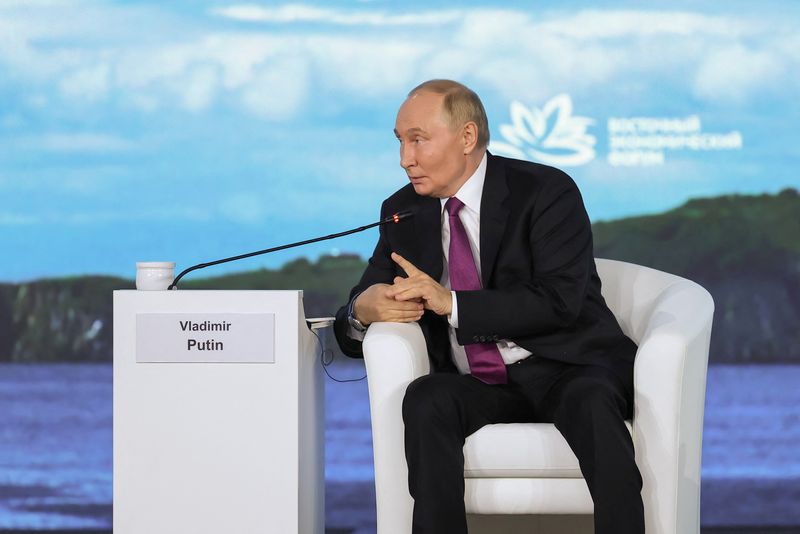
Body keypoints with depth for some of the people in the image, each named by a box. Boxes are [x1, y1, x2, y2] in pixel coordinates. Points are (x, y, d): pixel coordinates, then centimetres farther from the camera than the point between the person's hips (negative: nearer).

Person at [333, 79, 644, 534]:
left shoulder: (546, 191, -4)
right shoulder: (404, 212, 12)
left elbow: (560, 302, -14)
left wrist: (453, 303, -21)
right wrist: (363, 311, -14)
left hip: (565, 366, -3)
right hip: (475, 386, 3)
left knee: (591, 402, -36)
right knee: (426, 399, -30)